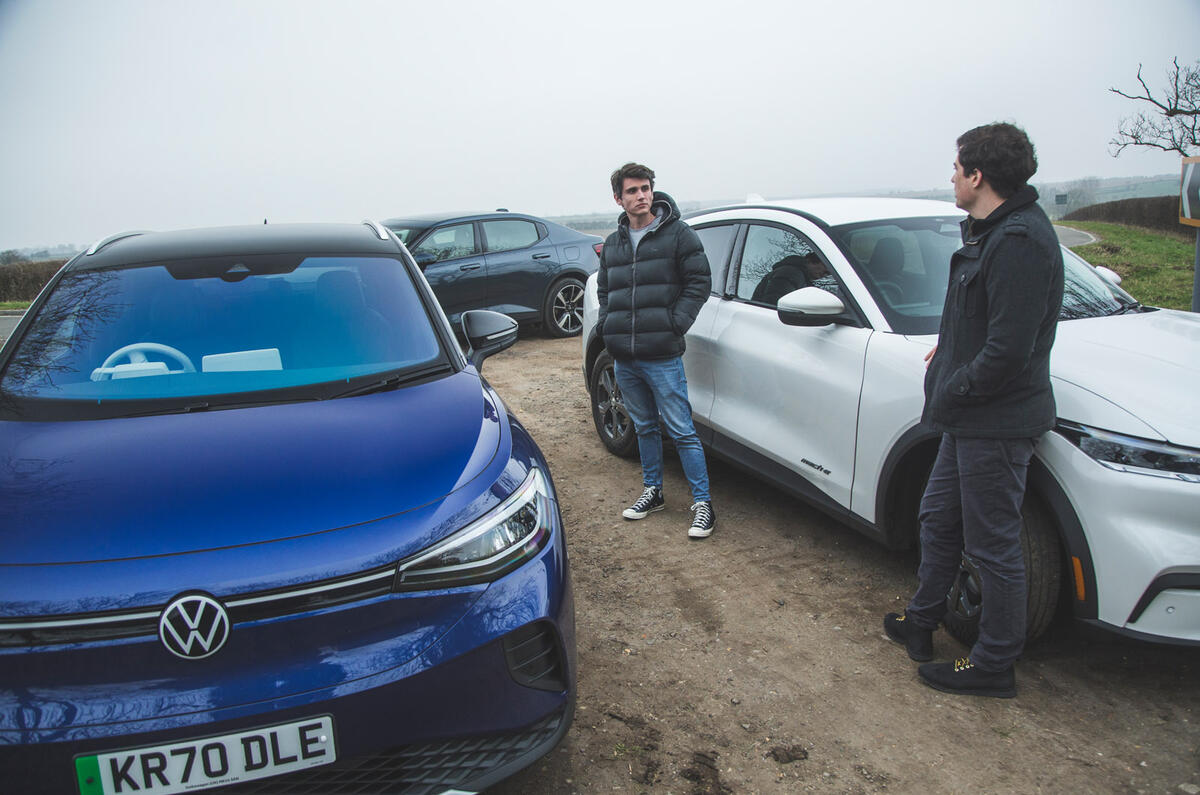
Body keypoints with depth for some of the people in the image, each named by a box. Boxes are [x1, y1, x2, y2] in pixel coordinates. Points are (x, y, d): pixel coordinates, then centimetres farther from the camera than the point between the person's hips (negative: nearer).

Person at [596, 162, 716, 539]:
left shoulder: (677, 234, -2)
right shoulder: (612, 243, 14)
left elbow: (700, 281, -4)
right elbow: (603, 289, 23)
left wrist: (674, 324, -12)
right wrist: (606, 325, 7)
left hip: (662, 356, -5)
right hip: (623, 359, 6)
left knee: (682, 431, -3)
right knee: (644, 427, 17)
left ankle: (702, 503, 6)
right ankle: (653, 491, 32)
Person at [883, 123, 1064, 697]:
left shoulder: (1019, 241, -22)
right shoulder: (992, 231, 11)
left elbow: (1008, 350, -26)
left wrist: (952, 390, -14)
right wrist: (952, 349, 8)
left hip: (997, 423, -10)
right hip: (969, 417, 10)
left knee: (993, 545, 3)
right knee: (939, 518, 21)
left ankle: (994, 665, 20)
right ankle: (920, 622, 39)